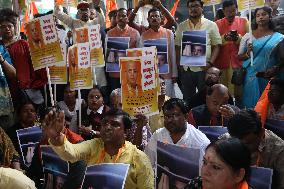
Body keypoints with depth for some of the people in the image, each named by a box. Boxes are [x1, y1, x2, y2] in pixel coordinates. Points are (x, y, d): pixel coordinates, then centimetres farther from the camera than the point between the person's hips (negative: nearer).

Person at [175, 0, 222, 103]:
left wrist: (210, 63, -12)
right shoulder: (181, 26, 9)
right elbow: (177, 47, 10)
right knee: (187, 99, 11)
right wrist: (178, 65, 1)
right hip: (186, 69, 2)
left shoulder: (211, 25, 2)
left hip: (204, 69, -2)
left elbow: (216, 46, 1)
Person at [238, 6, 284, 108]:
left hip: (268, 78, -1)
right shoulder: (248, 36, 6)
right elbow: (239, 57, 8)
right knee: (250, 104, 2)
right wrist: (247, 54, -12)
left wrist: (275, 68, -14)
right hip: (250, 76, 1)